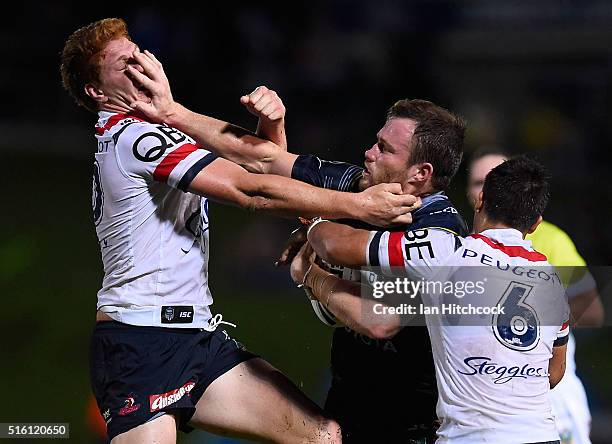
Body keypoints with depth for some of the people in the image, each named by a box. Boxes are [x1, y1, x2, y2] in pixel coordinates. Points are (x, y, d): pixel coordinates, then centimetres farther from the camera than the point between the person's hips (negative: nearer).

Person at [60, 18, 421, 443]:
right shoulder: (135, 136, -11)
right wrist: (359, 204, -18)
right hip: (141, 344, -10)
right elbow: (250, 192, -19)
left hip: (198, 335, 10)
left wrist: (270, 124, 0)